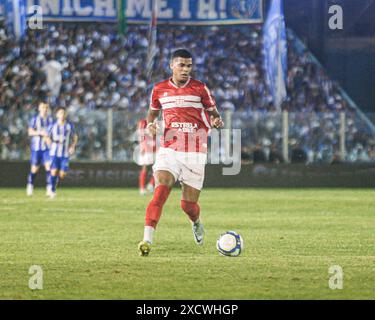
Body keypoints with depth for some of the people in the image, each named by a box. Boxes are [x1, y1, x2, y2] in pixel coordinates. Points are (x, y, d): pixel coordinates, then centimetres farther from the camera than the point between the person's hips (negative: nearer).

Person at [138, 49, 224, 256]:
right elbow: (153, 112, 22)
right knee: (161, 189, -23)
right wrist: (151, 124, -1)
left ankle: (196, 223, 40)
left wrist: (217, 121, -14)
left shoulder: (200, 89, 0)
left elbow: (212, 113, 9)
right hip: (168, 150, 1)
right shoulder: (159, 89, 6)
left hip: (195, 153, -1)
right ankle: (147, 240, -29)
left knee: (189, 204, 2)